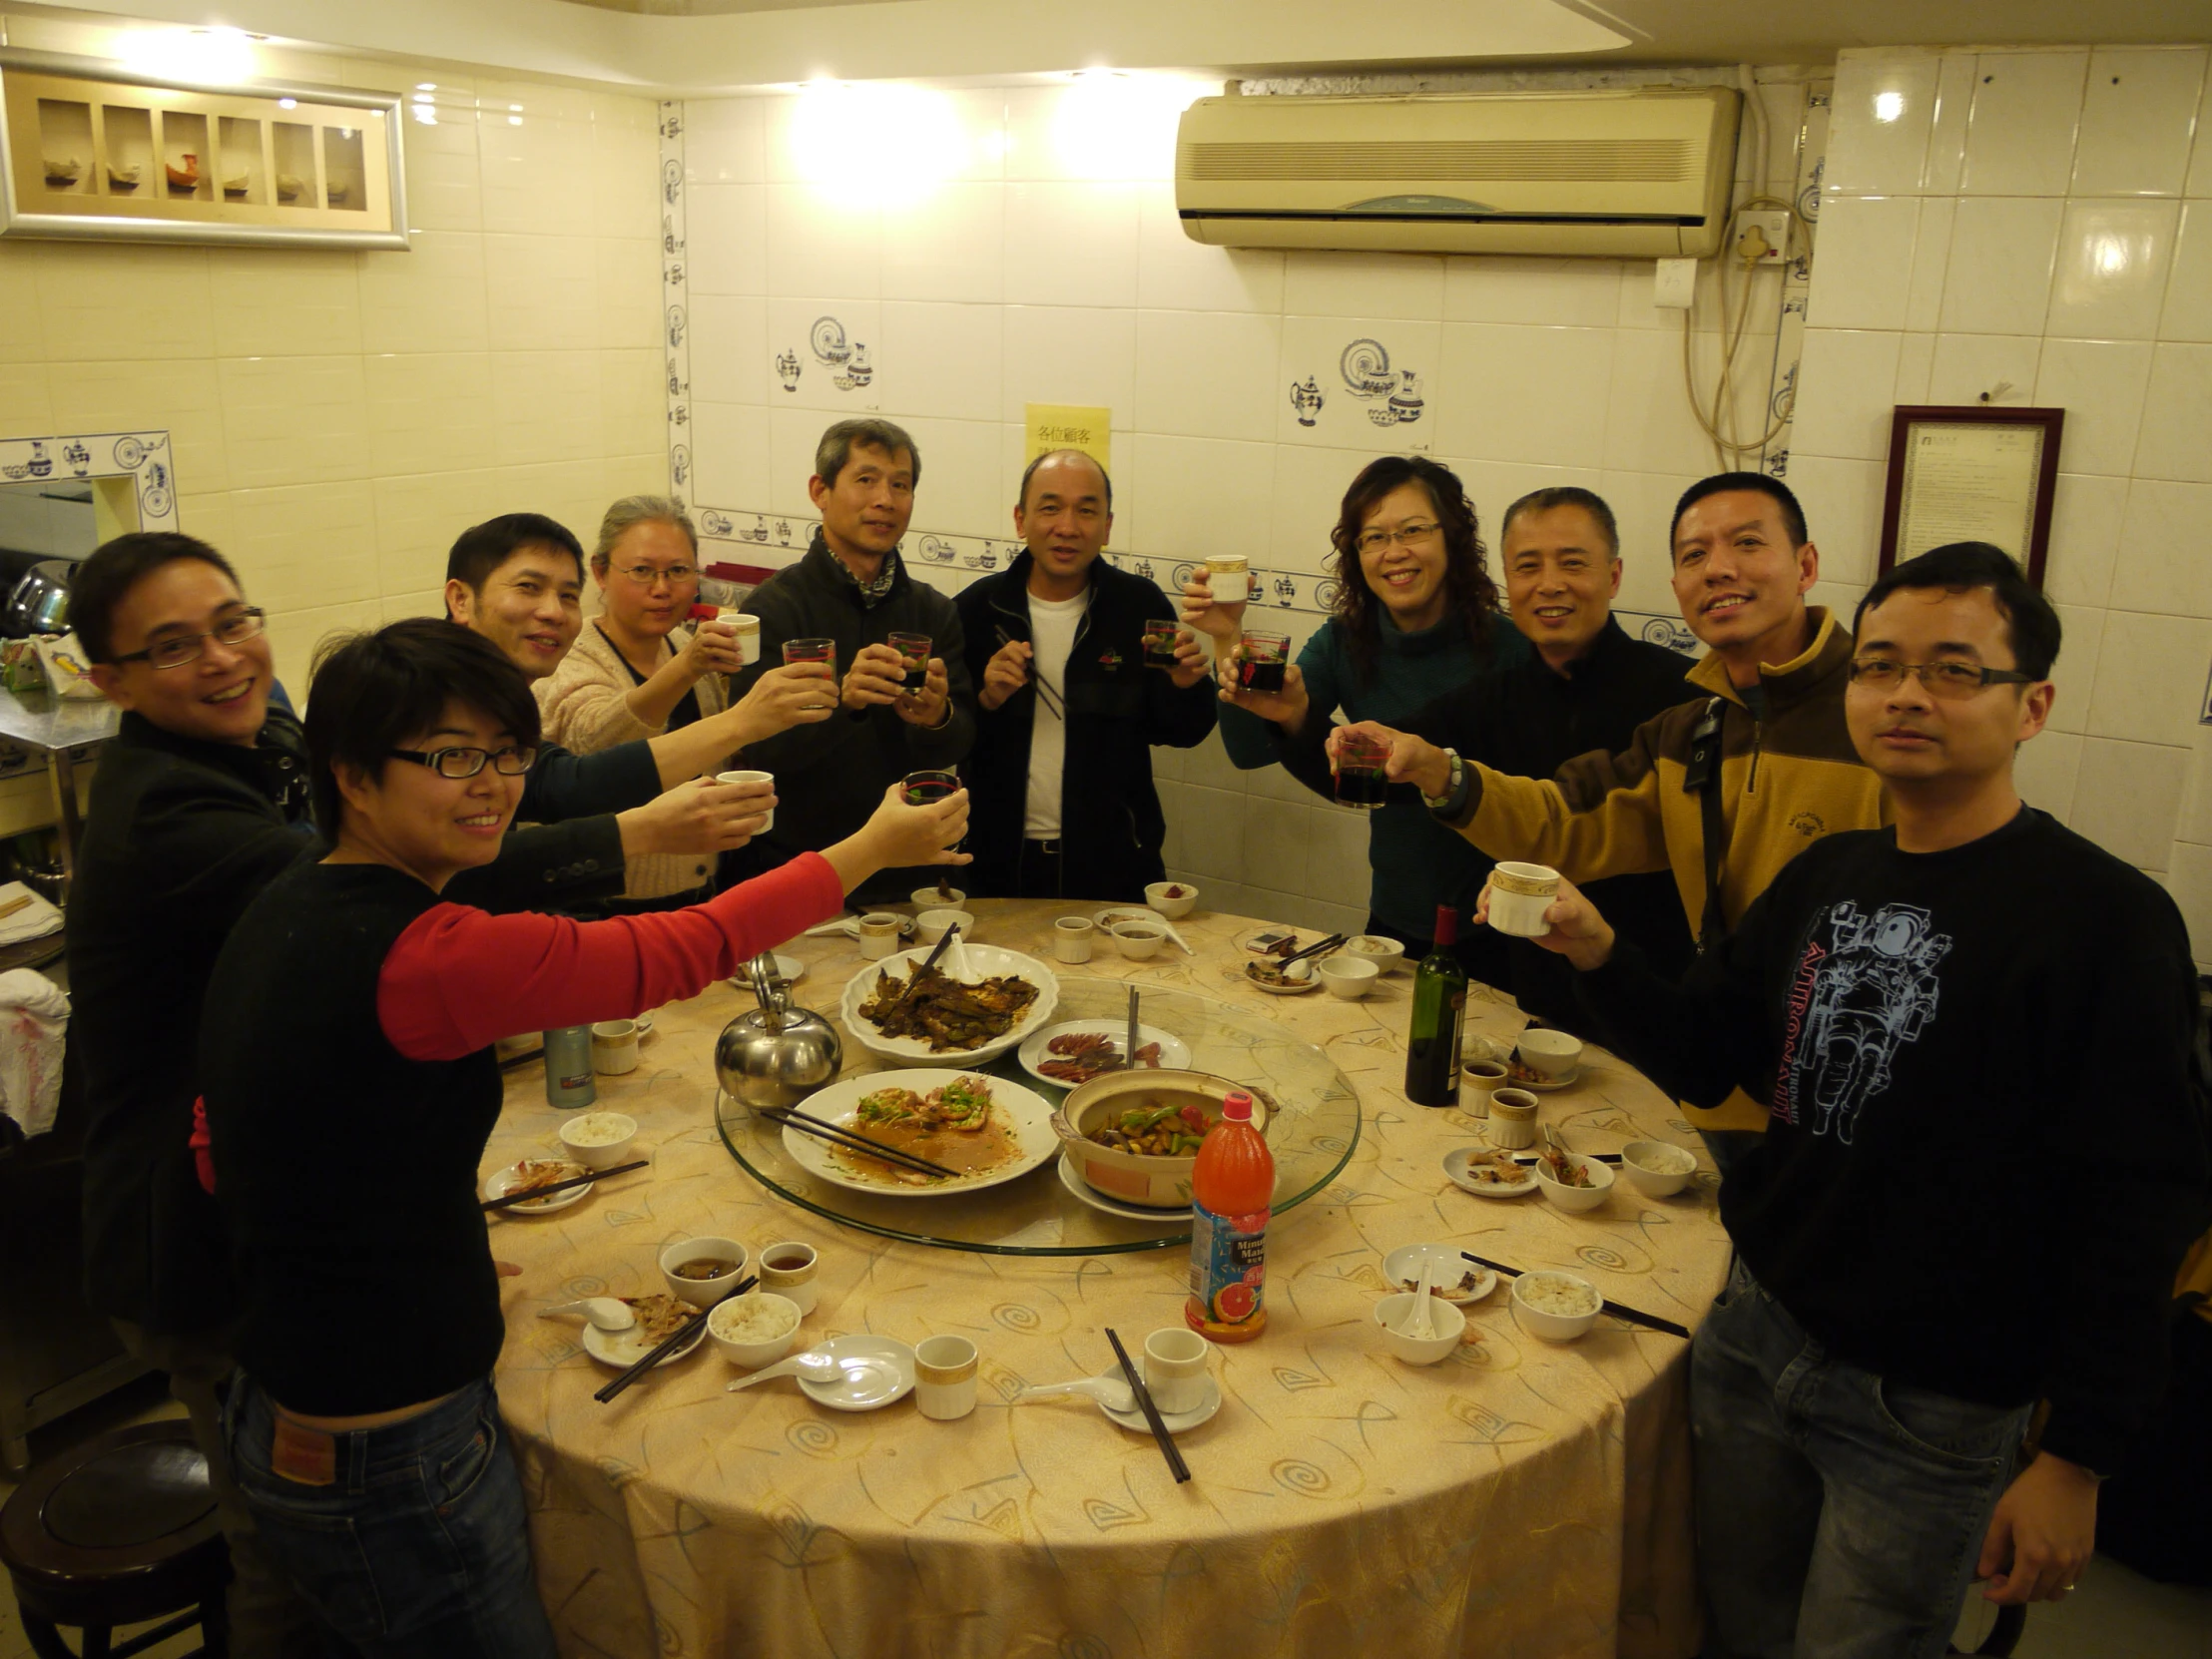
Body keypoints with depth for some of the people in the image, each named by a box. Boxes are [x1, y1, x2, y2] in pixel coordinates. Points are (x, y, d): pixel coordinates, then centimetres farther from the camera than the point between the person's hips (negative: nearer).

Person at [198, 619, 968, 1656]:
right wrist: (875, 849, -9)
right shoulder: (420, 959, -28)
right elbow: (675, 955, -20)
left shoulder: (286, 913, 2)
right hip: (388, 1465, -9)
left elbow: (221, 1152, 12)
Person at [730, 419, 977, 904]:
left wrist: (937, 718, -28)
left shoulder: (934, 611, 3)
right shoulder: (774, 606, -10)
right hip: (799, 871, -3)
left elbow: (956, 748, -5)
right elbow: (761, 746, -19)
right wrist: (841, 698, -36)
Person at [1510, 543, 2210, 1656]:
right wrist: (1601, 959, -9)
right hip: (1754, 1332, 6)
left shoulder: (2107, 917, -15)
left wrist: (2079, 1457, -14)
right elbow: (1705, 1058, 10)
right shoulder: (1828, 875, 4)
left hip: (1928, 1406, -5)